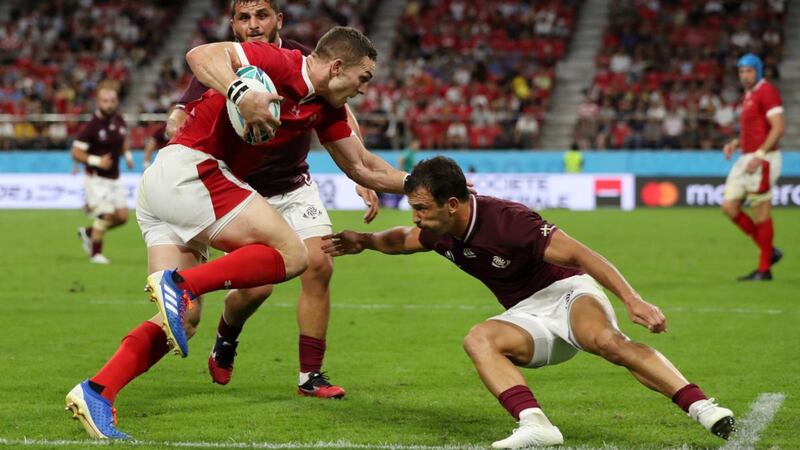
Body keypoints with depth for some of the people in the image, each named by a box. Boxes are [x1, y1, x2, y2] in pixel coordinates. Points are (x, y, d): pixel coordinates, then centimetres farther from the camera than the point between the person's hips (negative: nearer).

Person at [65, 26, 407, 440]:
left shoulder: (326, 110, 17)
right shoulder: (282, 64, -9)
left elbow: (362, 166, 27)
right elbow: (201, 55, -20)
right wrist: (240, 94, -35)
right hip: (190, 168, -10)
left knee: (183, 320, 2)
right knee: (291, 254, -12)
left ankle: (95, 393, -11)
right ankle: (179, 284, -22)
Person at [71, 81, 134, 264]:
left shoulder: (119, 121, 1)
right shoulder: (91, 126, -18)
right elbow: (76, 153, -15)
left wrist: (127, 155, 4)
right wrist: (96, 161, -27)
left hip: (114, 178, 7)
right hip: (96, 179, -7)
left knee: (122, 216, 3)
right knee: (105, 215, -12)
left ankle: (88, 232, 26)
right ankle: (95, 253, 8)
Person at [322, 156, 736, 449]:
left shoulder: (507, 220, -25)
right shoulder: (442, 233, -1)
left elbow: (580, 255, -28)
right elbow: (404, 239, 25)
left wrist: (632, 300, -37)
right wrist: (364, 241, 7)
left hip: (568, 293, -6)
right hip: (527, 318, 7)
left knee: (605, 340, -38)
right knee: (478, 339, -25)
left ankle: (702, 408, -40)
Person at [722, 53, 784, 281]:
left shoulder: (767, 92, -11)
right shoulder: (748, 96, 18)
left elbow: (778, 128, -19)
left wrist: (759, 155, -23)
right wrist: (734, 143, 11)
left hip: (763, 159, -10)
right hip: (746, 159, 10)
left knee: (761, 214, -5)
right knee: (729, 207, 5)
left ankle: (764, 269, 3)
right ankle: (769, 251, 14)